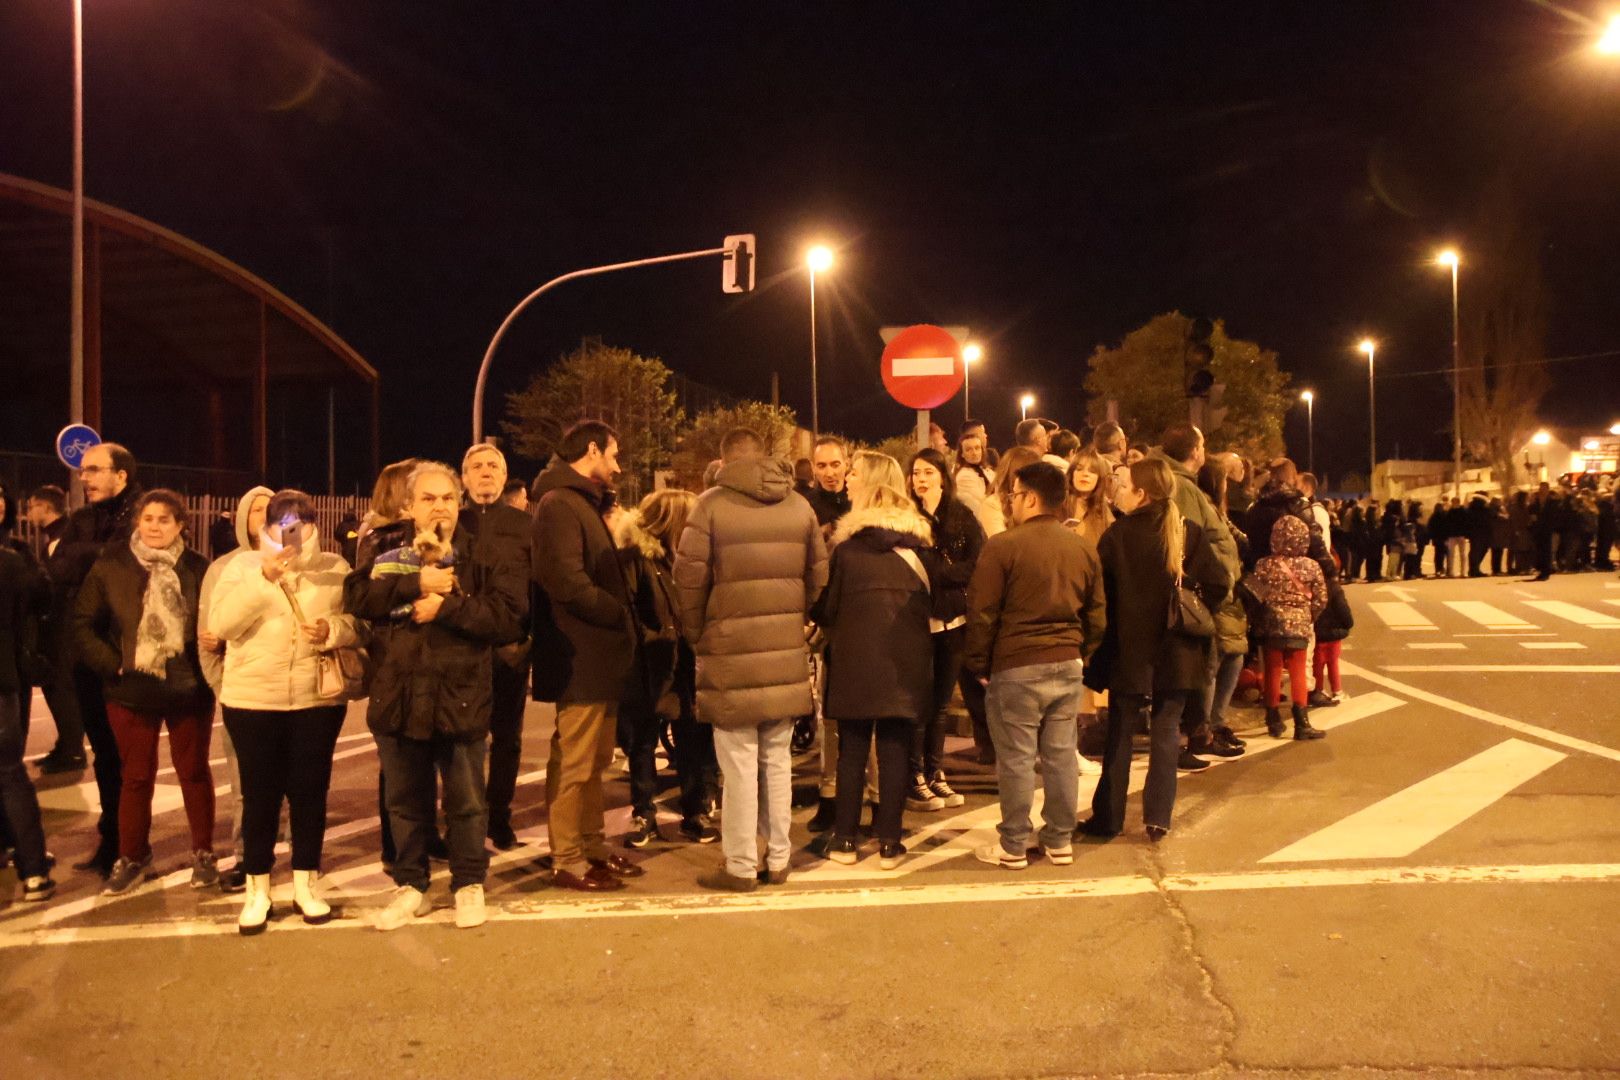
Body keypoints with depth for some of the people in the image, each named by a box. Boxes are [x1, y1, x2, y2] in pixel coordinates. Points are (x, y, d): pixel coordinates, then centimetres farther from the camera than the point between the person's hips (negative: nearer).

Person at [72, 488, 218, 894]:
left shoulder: (198, 568, -5)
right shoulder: (110, 567, -3)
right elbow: (83, 624, 0)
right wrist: (112, 664, -8)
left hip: (189, 689, 0)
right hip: (132, 690, 1)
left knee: (194, 772, 12)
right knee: (136, 777, 11)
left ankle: (203, 854, 24)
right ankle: (132, 858, 25)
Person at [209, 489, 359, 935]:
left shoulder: (335, 568, 6)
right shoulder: (242, 565, 3)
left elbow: (360, 621, 3)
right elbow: (220, 623, -11)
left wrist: (334, 629, -19)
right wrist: (265, 577, -21)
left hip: (318, 698, 1)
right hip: (252, 698, -1)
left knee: (310, 791, 7)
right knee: (260, 793, 5)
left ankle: (305, 885, 21)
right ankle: (257, 890, 17)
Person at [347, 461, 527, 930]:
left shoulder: (484, 559, 0)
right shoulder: (387, 557, 9)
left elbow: (508, 617, -12)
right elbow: (356, 597, -9)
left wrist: (447, 606, -18)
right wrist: (417, 583, -17)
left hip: (460, 700, -2)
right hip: (398, 698, 3)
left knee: (466, 803, 9)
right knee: (406, 802, 15)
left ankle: (469, 884, 26)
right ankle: (411, 885, 30)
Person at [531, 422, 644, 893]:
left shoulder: (585, 503, 21)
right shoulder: (560, 504, -13)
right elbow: (568, 583, -23)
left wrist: (624, 619, 7)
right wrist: (622, 615, -14)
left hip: (601, 655, 10)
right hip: (580, 658, -10)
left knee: (595, 760, 16)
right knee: (573, 762, -2)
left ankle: (592, 846, 26)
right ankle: (566, 861, 7)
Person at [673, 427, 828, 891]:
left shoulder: (711, 504, -7)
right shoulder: (800, 506, 7)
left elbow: (689, 578, -7)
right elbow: (819, 575, 9)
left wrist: (695, 634, 7)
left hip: (731, 652, -4)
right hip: (787, 652, 4)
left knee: (740, 763, 3)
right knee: (777, 758, 14)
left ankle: (740, 867, 10)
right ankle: (777, 859, 22)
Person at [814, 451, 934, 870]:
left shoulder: (848, 541, -4)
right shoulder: (919, 537, 5)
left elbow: (827, 604, -2)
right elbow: (933, 597, 9)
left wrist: (822, 620, 19)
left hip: (856, 654, -2)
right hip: (907, 657, 2)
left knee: (852, 748, 7)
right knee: (895, 749, 5)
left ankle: (845, 839, 13)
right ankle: (888, 842, 8)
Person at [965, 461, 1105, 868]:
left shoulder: (1003, 546, -11)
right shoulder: (1084, 548, 6)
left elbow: (982, 612, -9)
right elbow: (1097, 615, 12)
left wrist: (979, 663, 2)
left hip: (1017, 667, -5)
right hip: (1068, 665, 5)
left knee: (1016, 759, 3)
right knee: (1062, 756, 12)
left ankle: (1013, 847, 12)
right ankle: (1060, 841, 21)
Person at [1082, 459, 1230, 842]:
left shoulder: (1117, 535, -11)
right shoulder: (1189, 533, -3)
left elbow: (1100, 593, -8)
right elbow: (1219, 582, -7)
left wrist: (1098, 650, 3)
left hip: (1129, 650, -2)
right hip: (1177, 651, 2)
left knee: (1119, 734, 8)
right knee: (1166, 731, 9)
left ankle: (1108, 817, 14)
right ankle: (1158, 818, 8)